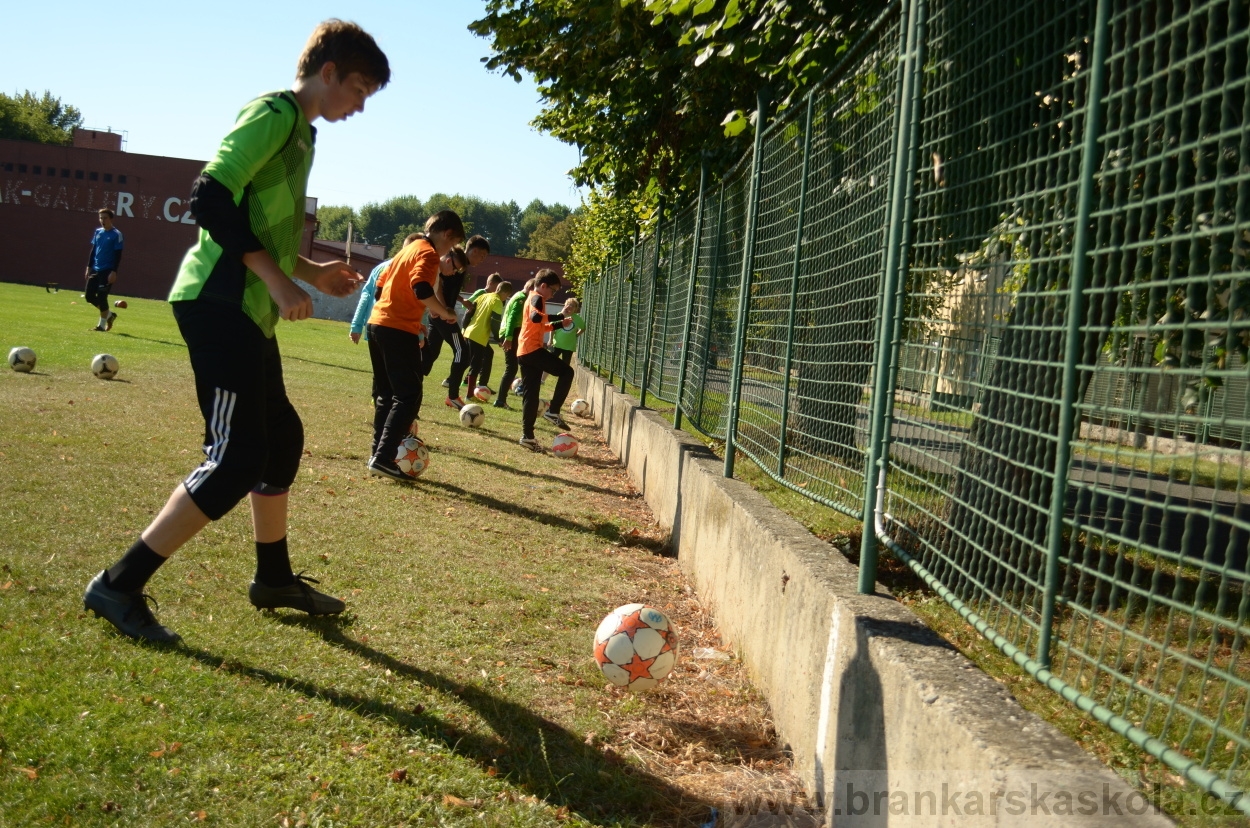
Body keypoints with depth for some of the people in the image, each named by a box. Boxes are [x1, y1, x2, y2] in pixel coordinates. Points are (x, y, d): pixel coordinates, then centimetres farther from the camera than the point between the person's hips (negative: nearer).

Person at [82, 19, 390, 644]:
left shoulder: (299, 131, 20)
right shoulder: (275, 113, -10)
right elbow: (213, 199, -20)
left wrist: (311, 271, 17)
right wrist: (280, 281, -21)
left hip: (248, 310, 10)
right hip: (219, 305, -10)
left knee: (282, 439, 16)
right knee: (237, 459, -11)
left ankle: (274, 578, 30)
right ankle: (119, 586, -2)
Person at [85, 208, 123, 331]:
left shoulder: (116, 234, -8)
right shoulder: (97, 232, 10)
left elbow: (118, 255, -11)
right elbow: (93, 250, 17)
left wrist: (114, 272, -16)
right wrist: (89, 267, 13)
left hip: (107, 271, -7)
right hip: (95, 270, 7)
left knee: (101, 297, -6)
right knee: (90, 296, 6)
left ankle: (102, 325, 6)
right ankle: (109, 314, 23)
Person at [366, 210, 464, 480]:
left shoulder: (408, 249, 21)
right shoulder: (428, 253, -8)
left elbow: (381, 287, 24)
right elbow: (421, 290, -25)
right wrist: (445, 312, -10)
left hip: (378, 324, 9)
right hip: (398, 330, -9)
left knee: (386, 394, 15)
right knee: (409, 397, -7)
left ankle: (378, 454, 18)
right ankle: (383, 459, -13)